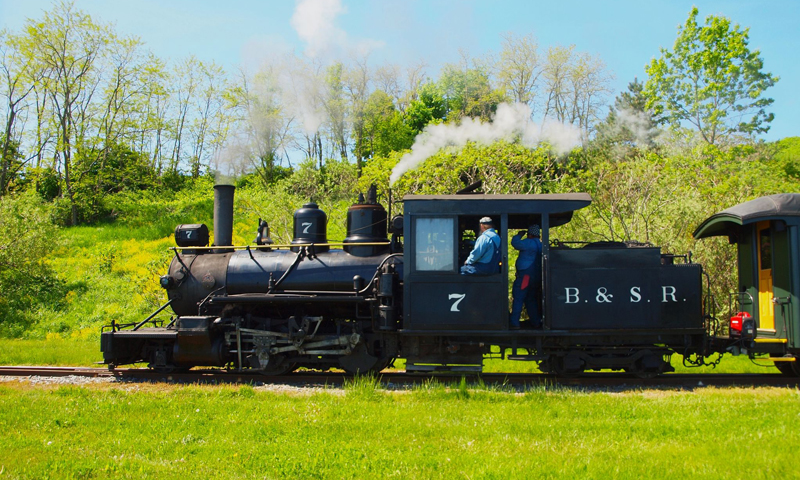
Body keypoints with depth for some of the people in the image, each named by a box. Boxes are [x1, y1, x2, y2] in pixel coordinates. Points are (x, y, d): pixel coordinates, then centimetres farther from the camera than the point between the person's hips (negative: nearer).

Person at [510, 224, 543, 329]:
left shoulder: (529, 243, -12)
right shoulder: (541, 245, 15)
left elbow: (515, 243, -16)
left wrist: (519, 235, 2)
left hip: (525, 276, -8)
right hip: (537, 277, 8)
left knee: (518, 299, -6)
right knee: (531, 300, 17)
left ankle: (515, 323, -9)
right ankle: (536, 323, 17)